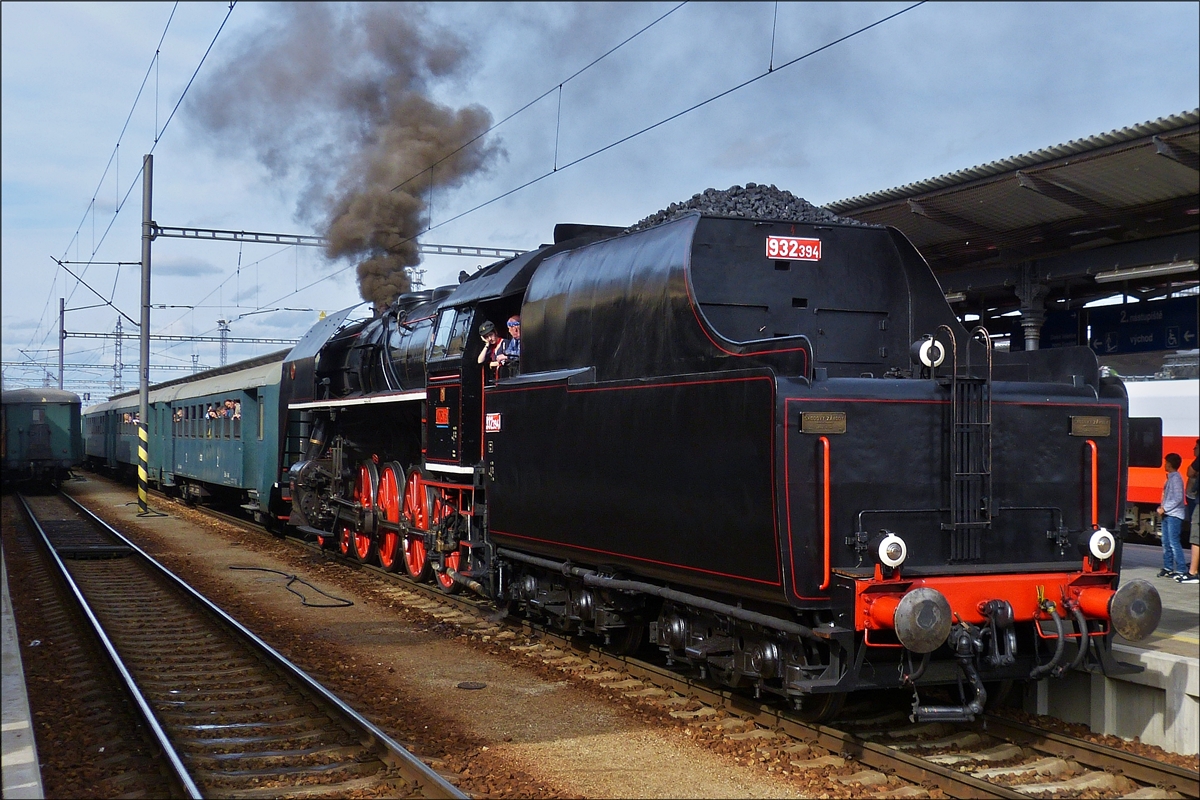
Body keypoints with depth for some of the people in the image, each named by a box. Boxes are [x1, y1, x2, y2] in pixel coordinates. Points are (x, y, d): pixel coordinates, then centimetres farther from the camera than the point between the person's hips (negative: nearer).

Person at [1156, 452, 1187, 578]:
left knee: (1174, 543, -11)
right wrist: (1162, 507, 8)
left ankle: (1181, 570, -10)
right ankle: (1167, 568, 16)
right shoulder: (1170, 478, 17)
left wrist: (1164, 508, -15)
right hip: (1167, 515, 10)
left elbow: (1178, 498, -18)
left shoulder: (1176, 478, -12)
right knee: (1166, 542, 11)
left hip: (1174, 515, -10)